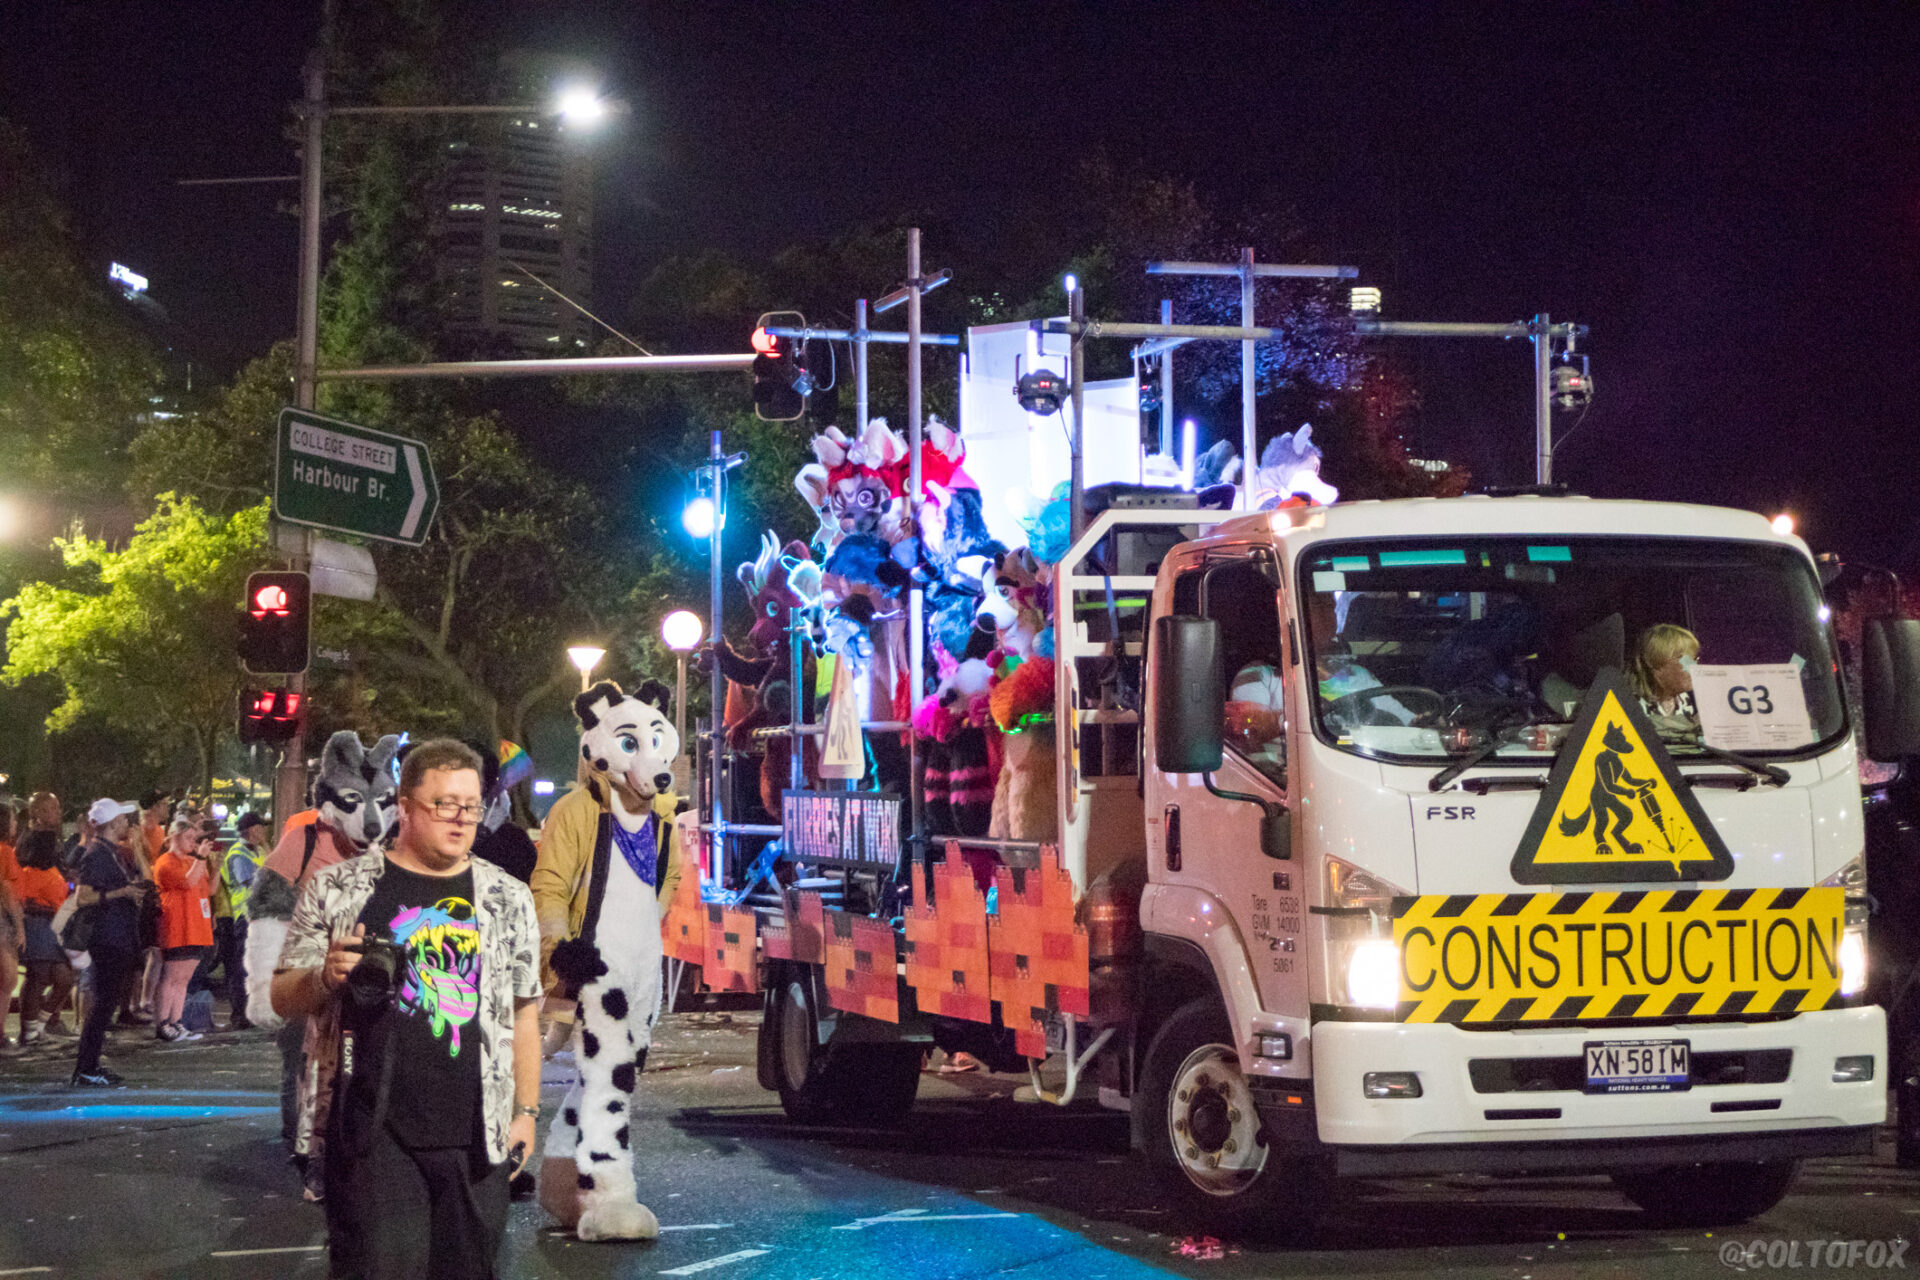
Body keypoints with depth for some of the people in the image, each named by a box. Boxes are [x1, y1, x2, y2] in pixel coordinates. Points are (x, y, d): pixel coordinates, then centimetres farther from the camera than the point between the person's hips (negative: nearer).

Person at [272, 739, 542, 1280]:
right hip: (373, 1133, -2)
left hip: (475, 1134, 2)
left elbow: (523, 1012, 15)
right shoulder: (338, 890, 5)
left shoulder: (508, 899, 11)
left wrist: (526, 1111, 11)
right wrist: (326, 977, -14)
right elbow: (283, 998, 8)